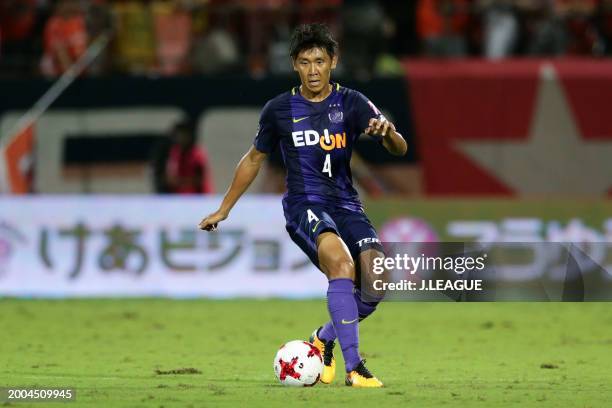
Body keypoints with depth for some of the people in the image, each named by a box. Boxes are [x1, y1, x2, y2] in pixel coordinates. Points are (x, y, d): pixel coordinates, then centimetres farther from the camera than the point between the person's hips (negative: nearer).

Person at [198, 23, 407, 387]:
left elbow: (399, 149, -7)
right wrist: (224, 209, 23)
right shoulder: (279, 110, 3)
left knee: (378, 283, -17)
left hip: (346, 204, 3)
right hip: (304, 205, -3)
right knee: (342, 262, -33)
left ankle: (324, 341, 14)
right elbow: (255, 159, 19)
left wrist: (387, 131, -32)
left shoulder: (351, 103, 2)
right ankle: (354, 367, -35)